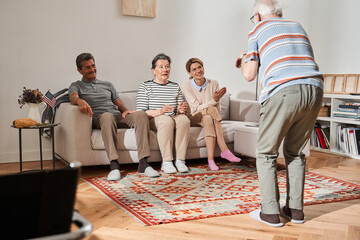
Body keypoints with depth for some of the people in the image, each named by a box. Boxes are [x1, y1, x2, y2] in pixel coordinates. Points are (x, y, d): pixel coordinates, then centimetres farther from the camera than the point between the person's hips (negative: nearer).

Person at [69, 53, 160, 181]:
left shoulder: (108, 85, 30)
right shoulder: (76, 86, 18)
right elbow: (73, 98, -6)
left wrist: (124, 111, -2)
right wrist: (80, 101, -32)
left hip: (118, 117, 4)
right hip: (98, 119, -4)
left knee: (141, 115, -26)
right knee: (107, 116, -41)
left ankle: (143, 163, -36)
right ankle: (114, 165, -49)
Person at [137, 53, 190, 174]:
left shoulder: (175, 87, 18)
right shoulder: (145, 86, 4)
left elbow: (180, 111, 17)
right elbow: (140, 112, -7)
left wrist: (181, 110, -9)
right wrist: (159, 112, -24)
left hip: (174, 118, 4)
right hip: (153, 121, -4)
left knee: (184, 119, -31)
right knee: (167, 120, -37)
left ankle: (180, 160, -29)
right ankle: (166, 162, -34)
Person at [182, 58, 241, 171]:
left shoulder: (213, 84, -1)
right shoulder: (186, 86, -8)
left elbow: (218, 109, -2)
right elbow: (196, 108, -15)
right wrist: (213, 100, -27)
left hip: (209, 117, 2)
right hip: (194, 118, -2)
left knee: (208, 118, -35)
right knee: (212, 110, -32)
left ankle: (211, 159, -42)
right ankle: (225, 151, -37)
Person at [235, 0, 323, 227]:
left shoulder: (258, 29, 12)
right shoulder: (297, 26, 26)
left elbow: (250, 75, 7)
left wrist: (244, 62, 30)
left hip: (283, 91, -5)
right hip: (314, 90, 5)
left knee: (266, 154, 7)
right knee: (295, 152, 18)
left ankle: (270, 212, 5)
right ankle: (296, 209, 20)